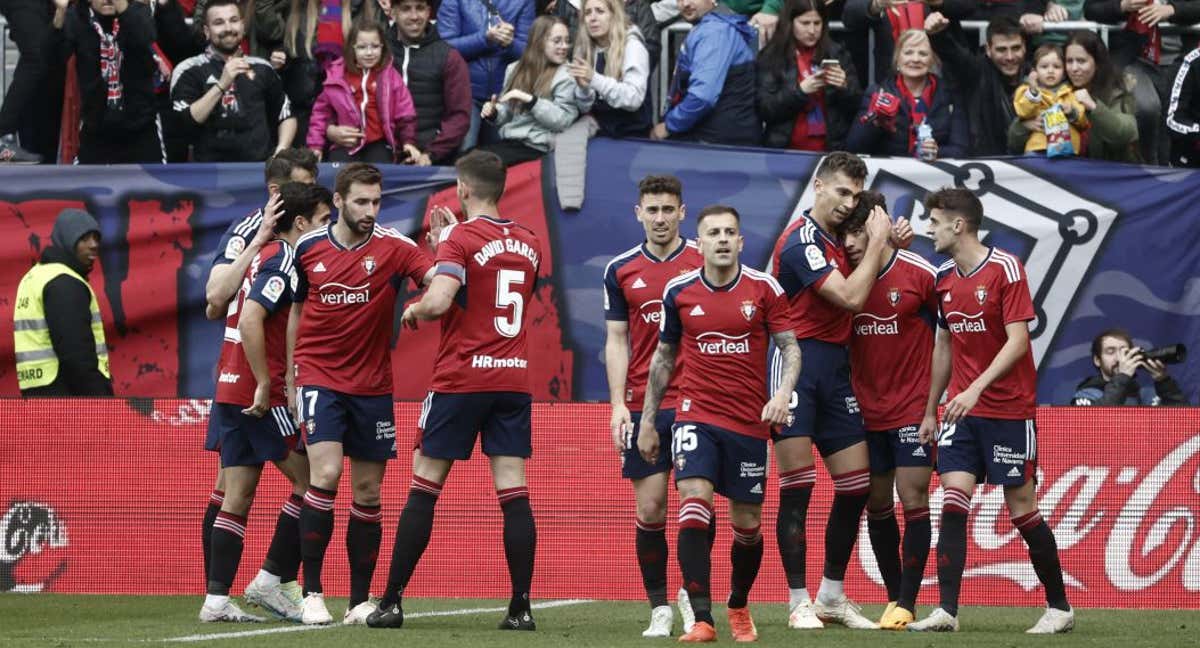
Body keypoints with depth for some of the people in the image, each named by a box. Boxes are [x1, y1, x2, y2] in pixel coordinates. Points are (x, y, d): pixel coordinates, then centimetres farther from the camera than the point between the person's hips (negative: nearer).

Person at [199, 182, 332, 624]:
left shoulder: (265, 256, 18)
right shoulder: (283, 261, -11)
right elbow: (250, 320, -22)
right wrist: (265, 384, -20)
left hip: (230, 390, 9)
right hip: (260, 395, -9)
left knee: (238, 496, 6)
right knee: (311, 481, -3)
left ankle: (216, 599, 2)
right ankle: (270, 580, -2)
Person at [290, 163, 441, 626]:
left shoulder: (392, 247, -5)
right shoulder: (308, 248, 0)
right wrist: (290, 376, 12)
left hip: (372, 386, 1)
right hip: (319, 377, -1)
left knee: (368, 492, 5)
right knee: (325, 472, -18)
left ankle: (360, 599, 15)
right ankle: (312, 593, -11)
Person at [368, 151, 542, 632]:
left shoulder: (461, 239, -9)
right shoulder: (528, 244, 11)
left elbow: (438, 300, -23)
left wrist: (413, 312, 0)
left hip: (460, 379, -5)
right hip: (514, 377, 5)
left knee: (424, 488, 2)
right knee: (513, 492, 0)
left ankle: (391, 603, 4)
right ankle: (521, 606, -7)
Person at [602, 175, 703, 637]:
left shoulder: (705, 262, 2)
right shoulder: (621, 270, 8)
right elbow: (616, 341, 9)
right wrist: (618, 404, 0)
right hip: (643, 405, 2)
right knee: (650, 510, 0)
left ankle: (693, 596, 12)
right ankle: (659, 608, 8)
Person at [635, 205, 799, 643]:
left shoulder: (765, 288, -3)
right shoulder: (679, 292, 1)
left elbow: (790, 347, 1)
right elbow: (664, 356, 12)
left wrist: (782, 393, -18)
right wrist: (647, 420, 13)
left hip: (750, 422, 0)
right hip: (696, 416, 0)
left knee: (747, 524, 8)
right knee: (694, 507, -19)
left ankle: (738, 606, 35)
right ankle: (702, 619, -20)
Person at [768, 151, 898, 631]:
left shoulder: (834, 240, 16)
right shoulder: (801, 241, -12)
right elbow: (851, 297, -18)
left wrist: (884, 245, 7)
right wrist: (877, 241, -8)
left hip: (835, 370, 9)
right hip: (799, 362, -9)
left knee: (856, 486, 6)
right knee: (796, 487, -8)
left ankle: (832, 596, 18)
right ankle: (799, 602, -5)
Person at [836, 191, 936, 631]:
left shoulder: (920, 274, -9)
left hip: (913, 409, -4)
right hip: (866, 411, 4)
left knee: (914, 501, -7)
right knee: (877, 505, 8)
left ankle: (907, 603, -3)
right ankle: (895, 597, 18)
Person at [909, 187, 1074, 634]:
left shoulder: (1005, 268, -11)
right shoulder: (943, 278, 9)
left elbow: (1018, 339, -17)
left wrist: (977, 388, -27)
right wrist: (930, 410, 18)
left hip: (1009, 409, -5)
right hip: (961, 411, 5)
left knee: (1021, 507, 0)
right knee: (953, 502, -9)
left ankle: (1059, 606, 14)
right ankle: (946, 611, -11)